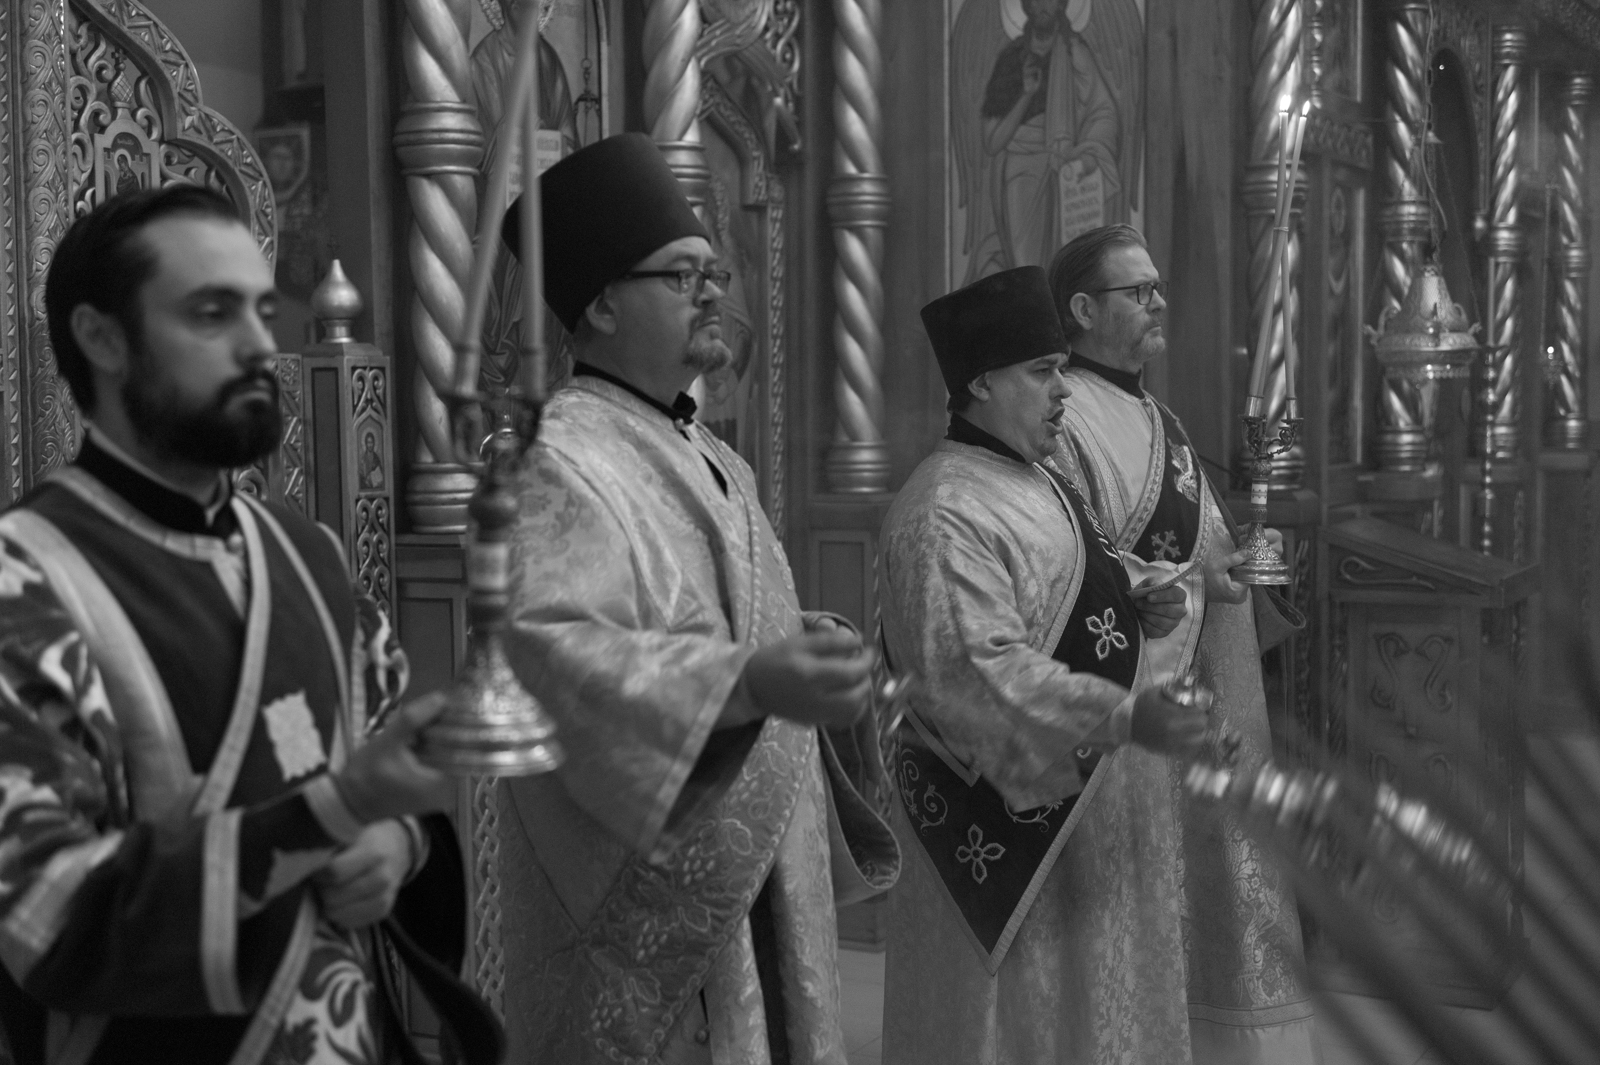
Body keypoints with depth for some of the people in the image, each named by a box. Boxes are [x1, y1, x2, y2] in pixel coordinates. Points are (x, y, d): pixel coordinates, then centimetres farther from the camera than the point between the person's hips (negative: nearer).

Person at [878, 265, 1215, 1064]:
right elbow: (977, 673, -27)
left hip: (1084, 814, 10)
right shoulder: (945, 512, -20)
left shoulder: (1034, 481, 12)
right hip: (1013, 824, -10)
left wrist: (1144, 595, 7)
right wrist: (1124, 716, -30)